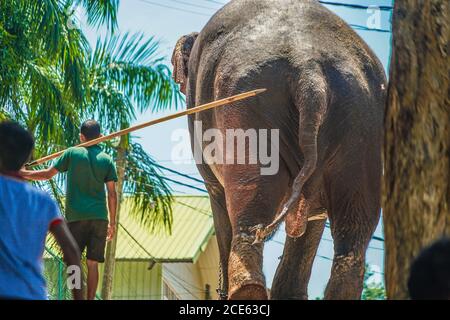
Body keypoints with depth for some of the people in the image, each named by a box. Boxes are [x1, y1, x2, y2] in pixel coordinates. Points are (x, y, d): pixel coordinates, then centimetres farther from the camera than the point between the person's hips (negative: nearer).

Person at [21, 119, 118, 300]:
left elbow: (48, 174, 5)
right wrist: (112, 223, 10)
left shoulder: (72, 153, 3)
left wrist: (22, 173, 18)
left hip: (76, 217, -2)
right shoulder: (107, 160, 8)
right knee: (92, 264, 4)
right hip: (99, 217, 2)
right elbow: (112, 194, 5)